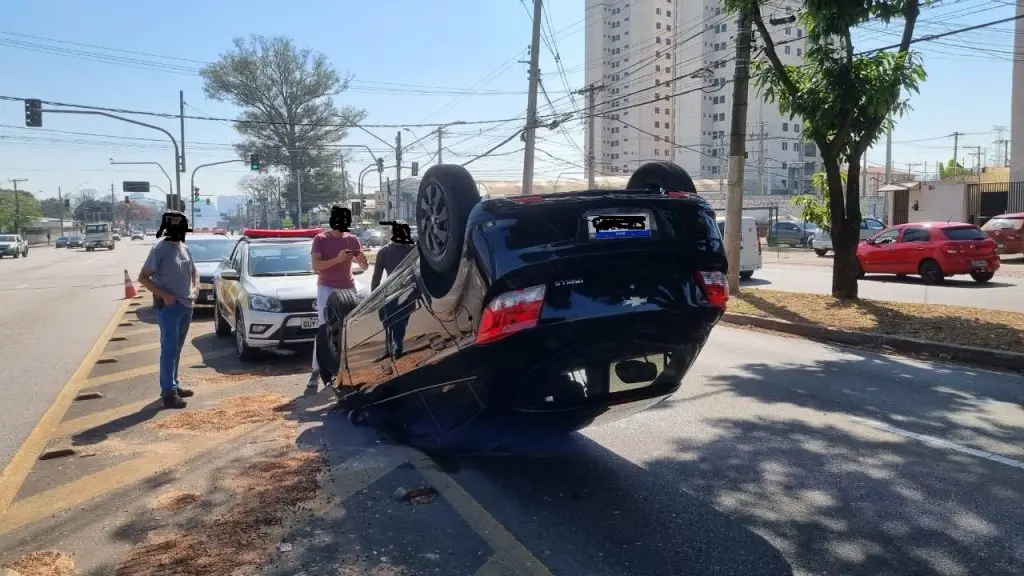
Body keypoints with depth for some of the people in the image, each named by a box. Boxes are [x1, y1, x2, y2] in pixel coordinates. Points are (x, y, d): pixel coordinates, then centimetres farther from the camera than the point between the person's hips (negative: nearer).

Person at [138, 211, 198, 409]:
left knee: (177, 349, 14)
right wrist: (164, 295, -19)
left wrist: (195, 288, 7)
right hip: (169, 306, -7)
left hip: (186, 305, 7)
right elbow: (143, 277, -12)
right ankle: (169, 393, -5)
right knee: (169, 350, -7)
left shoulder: (184, 248, 10)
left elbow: (194, 271, 25)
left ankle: (173, 385, 23)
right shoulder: (160, 249, -11)